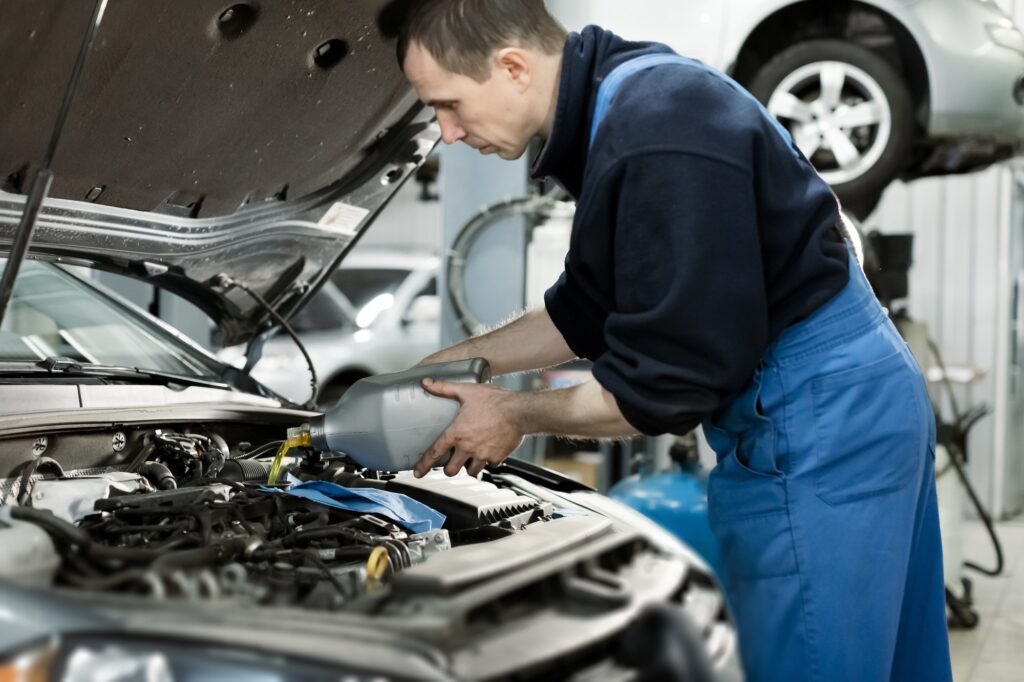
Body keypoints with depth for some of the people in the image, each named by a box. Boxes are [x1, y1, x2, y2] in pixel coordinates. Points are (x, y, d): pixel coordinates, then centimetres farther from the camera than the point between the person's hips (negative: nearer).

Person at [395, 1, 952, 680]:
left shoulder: (659, 136, -25)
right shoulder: (616, 104, 8)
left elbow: (666, 382, -23)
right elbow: (590, 310, 19)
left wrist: (517, 415, -9)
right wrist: (453, 362, 19)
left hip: (815, 414, -11)